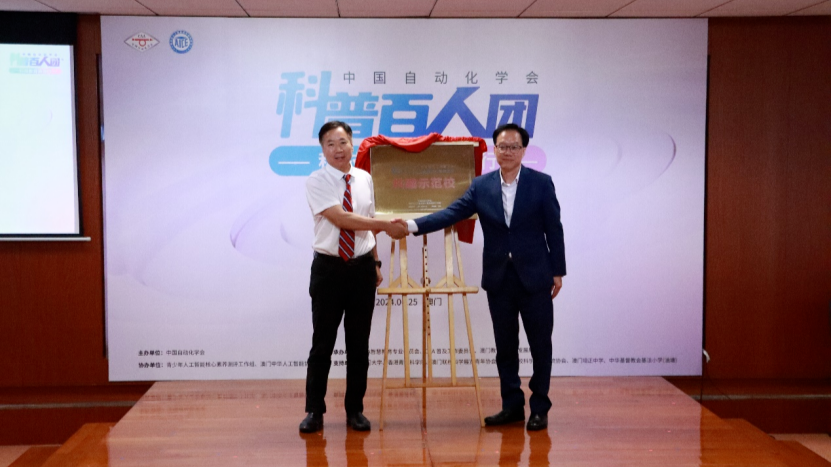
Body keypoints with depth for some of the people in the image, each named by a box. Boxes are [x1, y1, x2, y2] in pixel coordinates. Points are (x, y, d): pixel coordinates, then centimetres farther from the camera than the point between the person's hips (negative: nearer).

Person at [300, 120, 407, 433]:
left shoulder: (365, 180, 7)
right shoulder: (317, 182, -6)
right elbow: (341, 218, -18)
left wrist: (375, 263, 9)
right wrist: (385, 225, -18)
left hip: (362, 267, 4)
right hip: (328, 268, -3)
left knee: (359, 343, 9)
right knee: (322, 343, 2)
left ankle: (355, 409, 20)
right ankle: (314, 411, 13)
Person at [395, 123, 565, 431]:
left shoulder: (541, 183, -3)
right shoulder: (481, 186, 3)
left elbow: (553, 229, -2)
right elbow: (452, 213, -6)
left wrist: (558, 271, -3)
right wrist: (413, 225, -19)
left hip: (535, 278, -2)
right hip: (499, 279, 3)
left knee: (540, 345, 4)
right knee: (505, 346, 10)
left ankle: (539, 408, 16)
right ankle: (512, 406, 21)